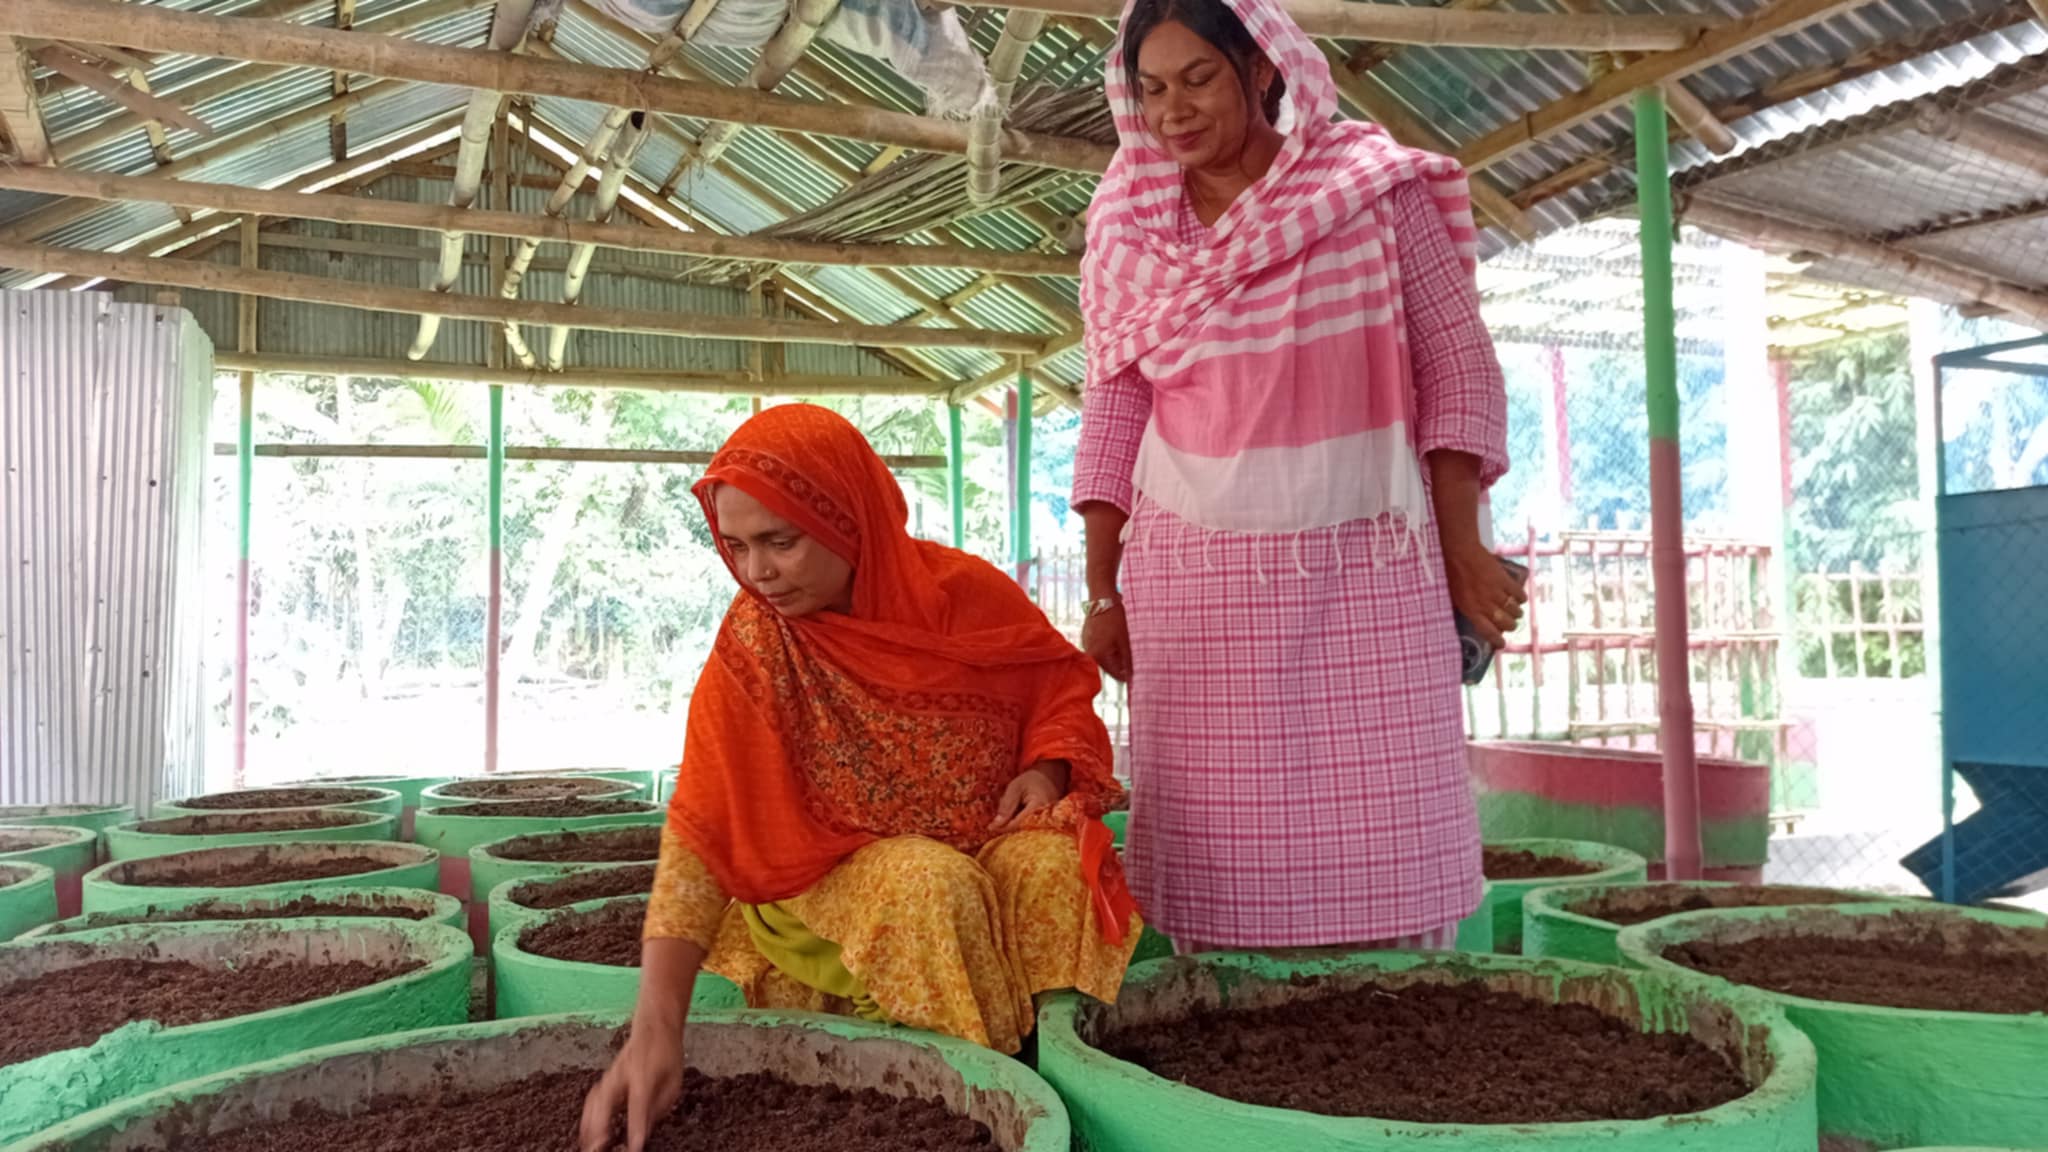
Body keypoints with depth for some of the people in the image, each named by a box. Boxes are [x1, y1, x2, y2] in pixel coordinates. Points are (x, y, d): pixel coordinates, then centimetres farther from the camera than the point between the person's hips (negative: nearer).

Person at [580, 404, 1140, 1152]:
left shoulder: (962, 591, -13)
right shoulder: (751, 649, -16)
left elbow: (1060, 682, 5)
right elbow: (698, 834, -22)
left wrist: (1045, 768, -16)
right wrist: (655, 1027, -32)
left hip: (994, 836, 2)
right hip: (848, 868, -1)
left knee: (1051, 866, -29)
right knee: (929, 886, -33)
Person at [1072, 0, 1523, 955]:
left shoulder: (1378, 192, 1)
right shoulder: (1131, 231, 7)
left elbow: (1458, 372, 1)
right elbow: (1114, 414, 7)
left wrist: (1463, 550, -5)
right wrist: (1104, 592, 5)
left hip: (1364, 565, -1)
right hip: (1195, 573, 2)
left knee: (1378, 828, -1)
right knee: (1212, 835, 2)